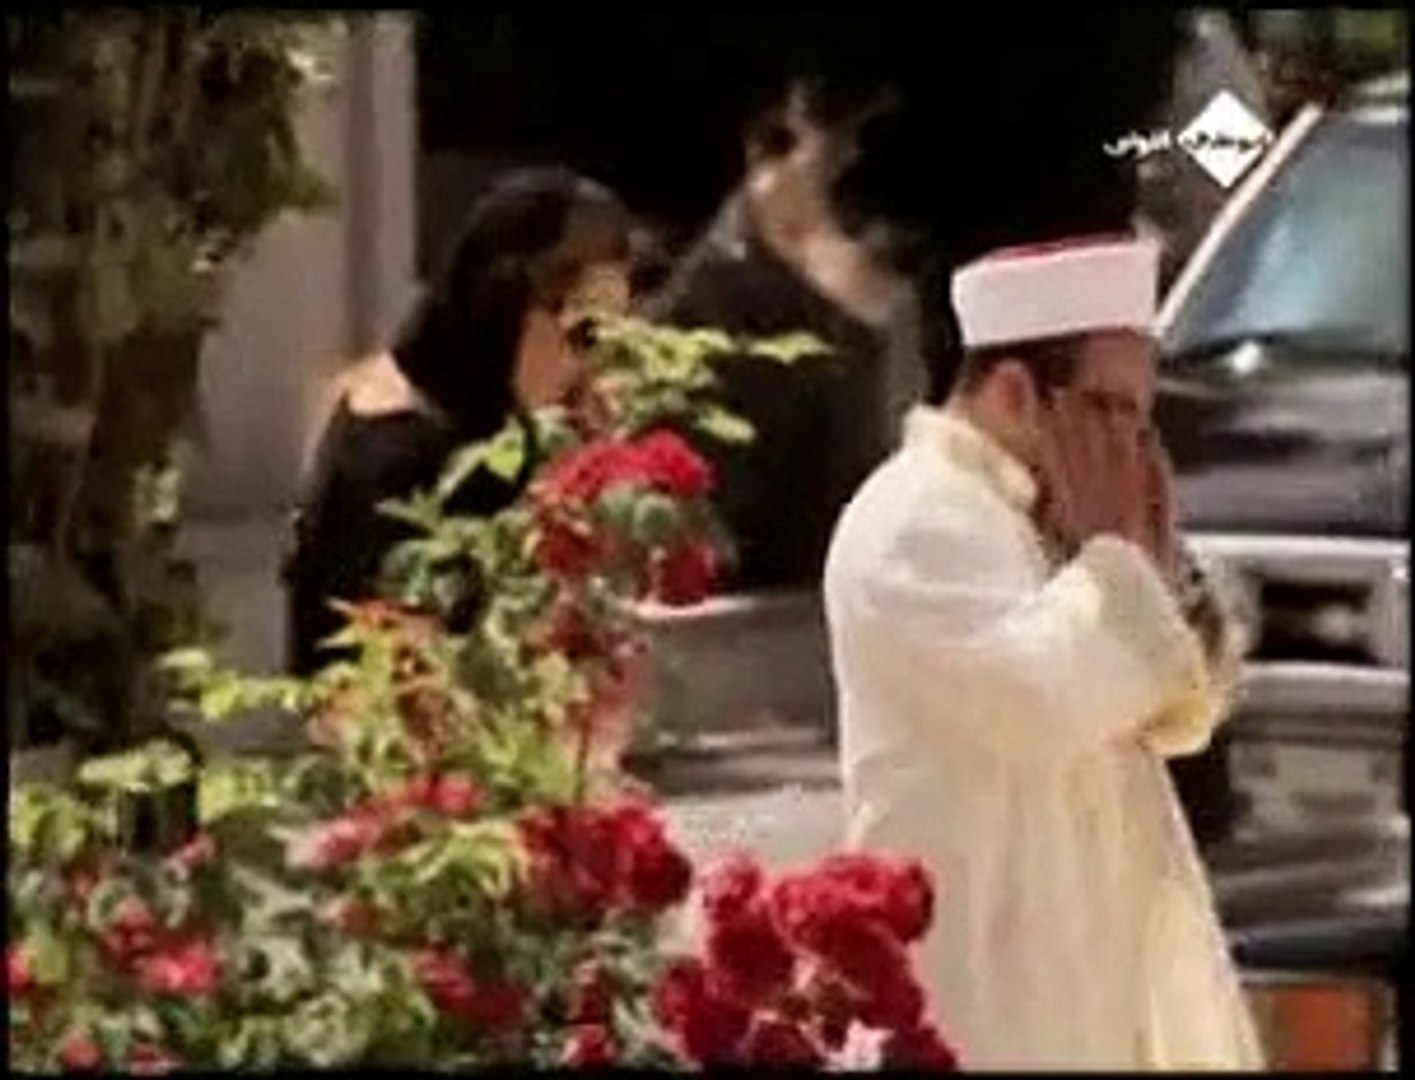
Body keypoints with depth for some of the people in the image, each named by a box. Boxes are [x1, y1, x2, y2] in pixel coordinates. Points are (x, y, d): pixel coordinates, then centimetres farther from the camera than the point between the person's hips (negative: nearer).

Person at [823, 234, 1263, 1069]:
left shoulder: (1041, 516, 15)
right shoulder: (914, 522, -13)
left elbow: (1184, 715, 17)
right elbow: (1040, 704, -26)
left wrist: (1155, 554, 2)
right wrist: (1112, 551, -11)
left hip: (1095, 955, 9)